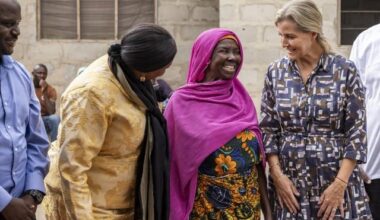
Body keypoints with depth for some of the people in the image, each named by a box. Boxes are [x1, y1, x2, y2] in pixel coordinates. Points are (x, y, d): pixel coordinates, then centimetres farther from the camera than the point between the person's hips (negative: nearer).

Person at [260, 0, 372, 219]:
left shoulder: (345, 70, -5)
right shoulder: (276, 72, 2)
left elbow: (357, 131, -6)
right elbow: (268, 128, 4)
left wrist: (340, 184, -12)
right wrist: (277, 175, -5)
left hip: (336, 181, -2)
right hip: (289, 183, 2)